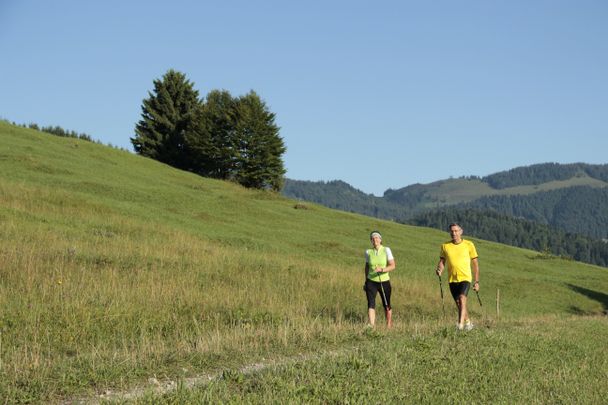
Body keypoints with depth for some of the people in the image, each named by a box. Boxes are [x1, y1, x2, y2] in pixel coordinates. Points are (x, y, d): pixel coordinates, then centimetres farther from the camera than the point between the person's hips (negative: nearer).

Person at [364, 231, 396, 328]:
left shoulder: (386, 250, -6)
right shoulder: (368, 252, 1)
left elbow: (392, 266, -10)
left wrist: (382, 269, -27)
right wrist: (366, 281, 18)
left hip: (384, 282, -1)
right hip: (371, 282, 1)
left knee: (387, 305, 12)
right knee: (371, 304, -14)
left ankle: (389, 325, 31)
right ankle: (371, 326, -17)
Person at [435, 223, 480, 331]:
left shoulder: (469, 245, -1)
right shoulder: (445, 246, 5)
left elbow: (475, 264, 5)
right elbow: (442, 261, 10)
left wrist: (476, 281, 3)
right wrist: (439, 270, -13)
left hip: (465, 278, -3)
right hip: (452, 279, 3)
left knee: (462, 299, -23)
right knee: (458, 304, 10)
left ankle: (460, 324, -30)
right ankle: (468, 323, 30)